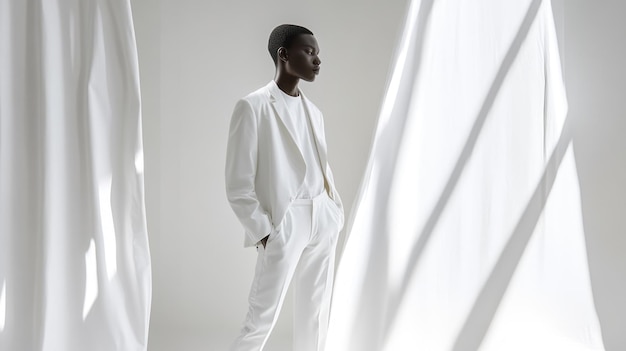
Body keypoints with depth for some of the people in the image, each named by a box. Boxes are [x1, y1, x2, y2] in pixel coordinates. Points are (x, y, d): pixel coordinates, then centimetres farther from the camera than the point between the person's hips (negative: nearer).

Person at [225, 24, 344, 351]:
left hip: (322, 220, 6)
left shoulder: (313, 111, 11)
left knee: (316, 313, 13)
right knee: (262, 319, -2)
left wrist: (336, 212, 10)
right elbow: (238, 184, -10)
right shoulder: (253, 106, -8)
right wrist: (262, 232, -12)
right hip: (283, 223, -6)